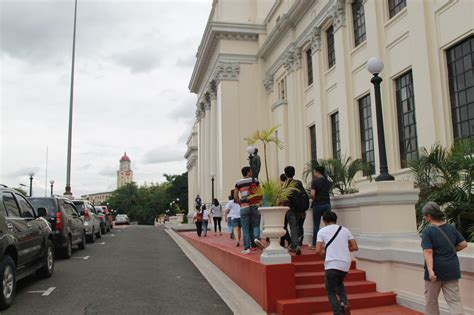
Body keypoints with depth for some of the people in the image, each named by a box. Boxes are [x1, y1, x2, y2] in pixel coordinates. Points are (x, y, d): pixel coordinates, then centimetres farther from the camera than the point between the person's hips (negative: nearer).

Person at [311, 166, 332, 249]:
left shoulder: (315, 181, -8)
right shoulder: (328, 182, 8)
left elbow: (312, 194, -17)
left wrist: (314, 200, 1)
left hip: (317, 205, -3)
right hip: (327, 204, 3)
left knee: (316, 225, 6)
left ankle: (314, 244, 13)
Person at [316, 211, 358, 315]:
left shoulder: (322, 231, 1)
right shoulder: (345, 230, 11)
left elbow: (318, 251, -7)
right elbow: (355, 247, 8)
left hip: (332, 264, -4)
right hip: (345, 264, 4)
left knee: (331, 291, 12)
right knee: (339, 283, 31)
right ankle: (344, 302, 8)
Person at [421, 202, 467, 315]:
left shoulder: (427, 231, -14)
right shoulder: (451, 227, 3)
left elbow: (428, 252, -22)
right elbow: (463, 244, 7)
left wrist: (430, 270, -27)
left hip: (436, 270, -5)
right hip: (452, 269, 5)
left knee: (431, 300, 13)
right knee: (454, 300, 7)